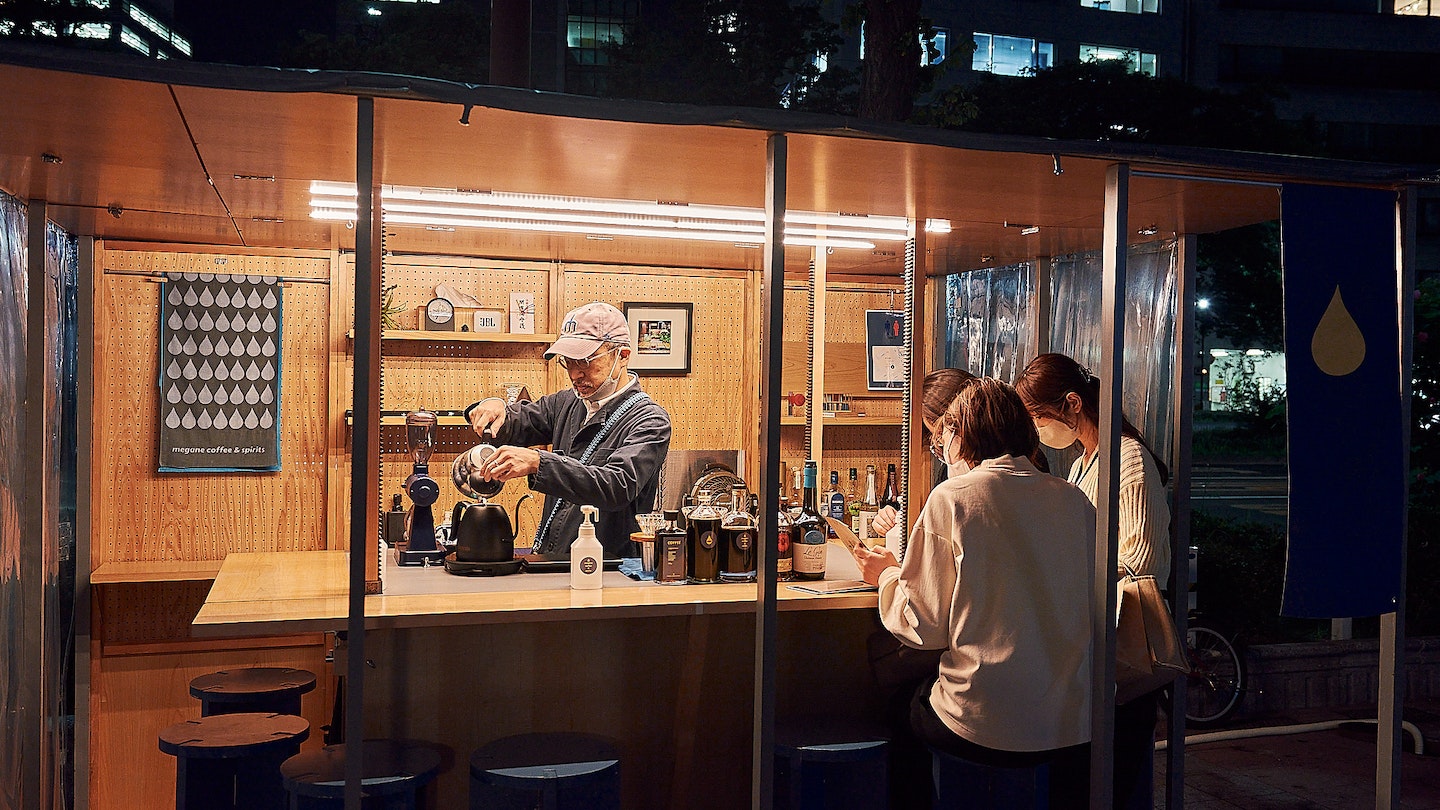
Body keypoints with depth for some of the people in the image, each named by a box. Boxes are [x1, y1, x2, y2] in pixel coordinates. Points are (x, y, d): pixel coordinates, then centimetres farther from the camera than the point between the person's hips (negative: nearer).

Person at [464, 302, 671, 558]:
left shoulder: (650, 421, -10)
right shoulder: (567, 404, 12)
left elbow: (618, 486, -25)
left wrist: (538, 462, -35)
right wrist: (495, 408, -5)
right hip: (549, 564, 6)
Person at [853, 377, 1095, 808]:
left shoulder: (953, 498, -9)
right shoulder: (1075, 501, 4)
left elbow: (927, 626, -7)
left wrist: (887, 574, 12)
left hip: (989, 729, -4)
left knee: (909, 703, 25)